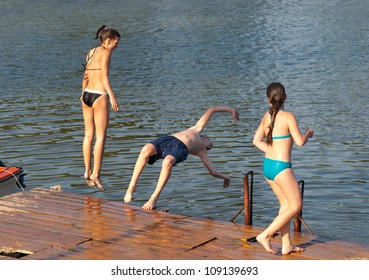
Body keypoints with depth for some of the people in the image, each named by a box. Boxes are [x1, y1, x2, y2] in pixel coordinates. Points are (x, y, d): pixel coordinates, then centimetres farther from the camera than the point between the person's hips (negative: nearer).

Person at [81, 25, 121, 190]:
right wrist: (112, 96, -22)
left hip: (87, 95, 8)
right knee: (101, 136, -3)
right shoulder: (105, 52, -8)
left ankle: (87, 171, 15)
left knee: (89, 134, 12)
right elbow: (104, 76, -17)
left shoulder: (91, 52, 16)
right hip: (99, 96, -8)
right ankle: (95, 174, -5)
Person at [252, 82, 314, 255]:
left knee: (285, 204, 17)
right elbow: (300, 142, -12)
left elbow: (256, 140, 11)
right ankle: (266, 235, -1)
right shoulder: (288, 117, -14)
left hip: (268, 165, 8)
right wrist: (308, 134, 8)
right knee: (296, 206, 4)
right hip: (281, 167, -8)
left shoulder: (266, 117, 5)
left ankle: (287, 245, 19)